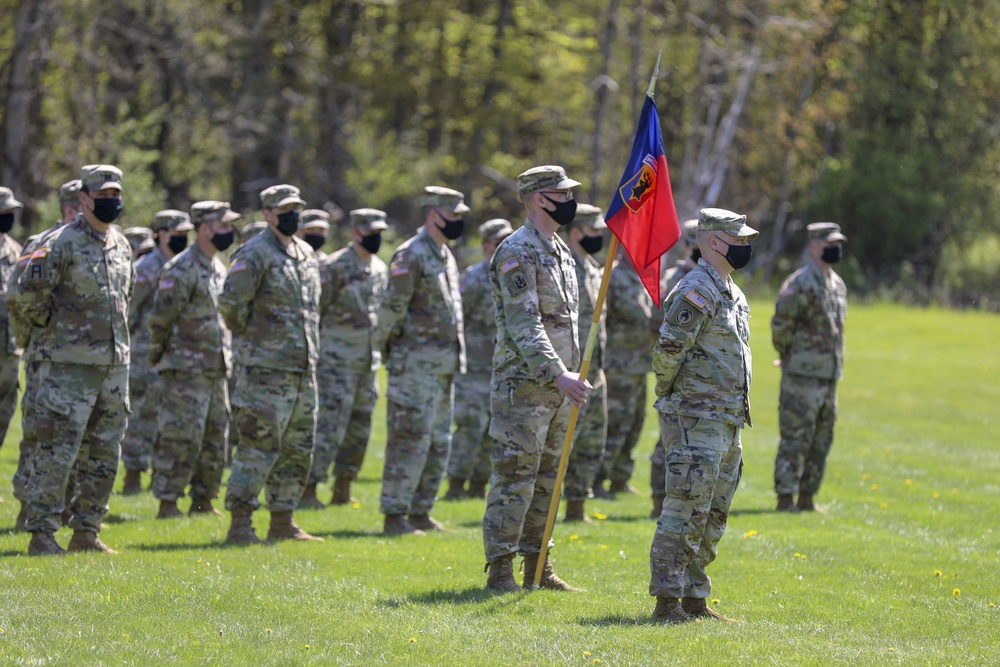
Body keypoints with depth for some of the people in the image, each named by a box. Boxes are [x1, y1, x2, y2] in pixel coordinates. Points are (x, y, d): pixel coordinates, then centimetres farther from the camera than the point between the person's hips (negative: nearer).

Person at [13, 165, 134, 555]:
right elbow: (27, 295, -12)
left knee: (104, 455, 10)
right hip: (70, 364, -7)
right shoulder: (62, 244, -11)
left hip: (114, 362, 7)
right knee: (57, 452, -7)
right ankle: (42, 534, -2)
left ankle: (86, 532, 18)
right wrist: (53, 328, -2)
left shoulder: (122, 246, 12)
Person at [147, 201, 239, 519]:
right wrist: (159, 355, -7)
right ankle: (167, 504, -3)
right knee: (181, 439, -8)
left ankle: (203, 501, 19)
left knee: (216, 439, 11)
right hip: (186, 372, -9)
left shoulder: (219, 268, 15)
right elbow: (160, 317, -14)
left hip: (216, 370, 9)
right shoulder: (181, 270, -14)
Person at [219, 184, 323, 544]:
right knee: (259, 446, -10)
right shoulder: (255, 254, -11)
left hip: (303, 367, 8)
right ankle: (240, 524, -9)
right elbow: (230, 303, -17)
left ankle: (283, 522, 19)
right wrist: (252, 336, -6)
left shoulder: (306, 254, 15)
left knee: (297, 450, 11)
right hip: (266, 369, -8)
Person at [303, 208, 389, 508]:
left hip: (368, 362, 7)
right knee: (330, 427, -11)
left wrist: (380, 351, 19)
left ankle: (343, 489, 16)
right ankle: (308, 489, -7)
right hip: (338, 360, -7)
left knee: (359, 430, 9)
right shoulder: (335, 267, -11)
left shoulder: (381, 270, 12)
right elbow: (312, 310, -10)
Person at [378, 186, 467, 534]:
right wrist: (392, 349, -7)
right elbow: (392, 309, -16)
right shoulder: (410, 255, -13)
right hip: (417, 365, -9)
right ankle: (394, 516, -6)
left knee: (439, 444, 11)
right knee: (410, 441, -9)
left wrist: (454, 357, 17)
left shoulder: (447, 257, 16)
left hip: (444, 366, 9)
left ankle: (420, 512, 18)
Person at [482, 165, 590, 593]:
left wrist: (571, 374, 19)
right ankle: (500, 570, -5)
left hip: (557, 386, 9)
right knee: (515, 477, -8)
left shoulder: (561, 252, 16)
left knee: (546, 478, 12)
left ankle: (538, 566, 18)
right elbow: (524, 324, -21)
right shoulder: (517, 253, -13)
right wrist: (558, 375, -27)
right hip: (524, 385, -9)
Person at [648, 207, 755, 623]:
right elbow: (668, 351, -20)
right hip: (696, 421, -10)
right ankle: (666, 601, -8)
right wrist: (669, 398, -7)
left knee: (713, 517, 12)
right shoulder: (697, 291, -14)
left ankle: (695, 600, 17)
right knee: (686, 511, -10)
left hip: (728, 422, 10)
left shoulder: (733, 295, 17)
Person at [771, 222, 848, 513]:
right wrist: (789, 358, -4)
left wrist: (835, 363, 17)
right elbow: (780, 325, -14)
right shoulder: (800, 284, -14)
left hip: (829, 374, 8)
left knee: (822, 438, 11)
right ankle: (785, 498, -3)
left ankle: (807, 497, 17)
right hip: (803, 375, -8)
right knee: (796, 437, -6)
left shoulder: (837, 284, 14)